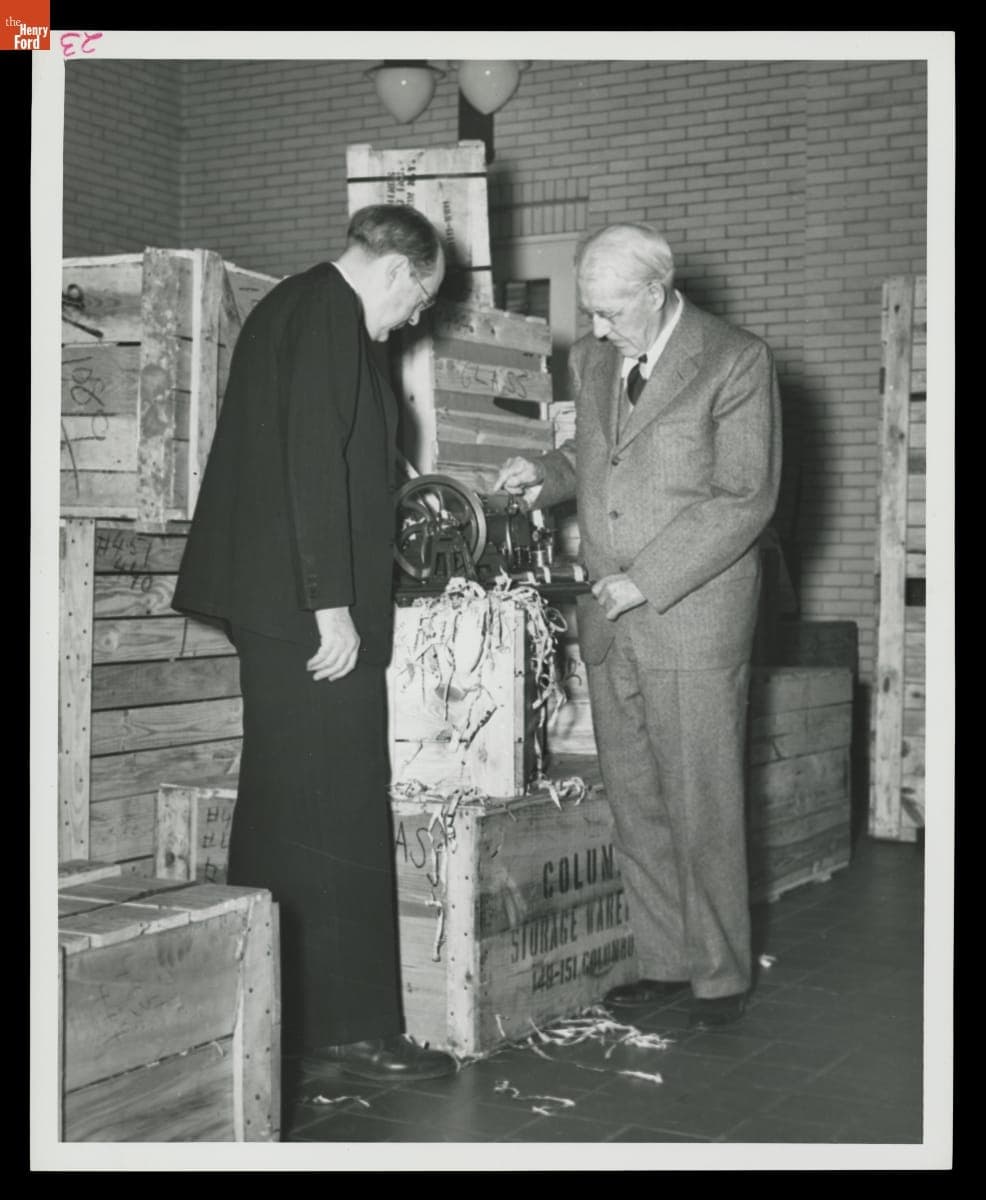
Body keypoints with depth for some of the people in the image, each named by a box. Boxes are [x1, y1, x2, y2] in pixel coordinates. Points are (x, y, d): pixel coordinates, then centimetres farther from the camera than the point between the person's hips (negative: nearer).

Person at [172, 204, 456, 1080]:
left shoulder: (293, 306, 19)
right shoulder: (330, 317, -12)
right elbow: (315, 464, -20)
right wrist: (332, 605, -21)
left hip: (274, 604, 11)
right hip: (308, 609, -11)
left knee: (283, 812, 15)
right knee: (339, 819, -6)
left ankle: (278, 1008, 24)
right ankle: (351, 1024, 0)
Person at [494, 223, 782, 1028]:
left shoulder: (735, 362, -9)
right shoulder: (592, 359, 11)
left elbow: (745, 499, -12)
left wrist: (646, 579, -17)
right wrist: (548, 474, 3)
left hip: (693, 620, -6)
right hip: (610, 623, 6)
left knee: (703, 809, 0)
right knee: (635, 809, 11)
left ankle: (722, 975, 14)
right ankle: (663, 961, 23)